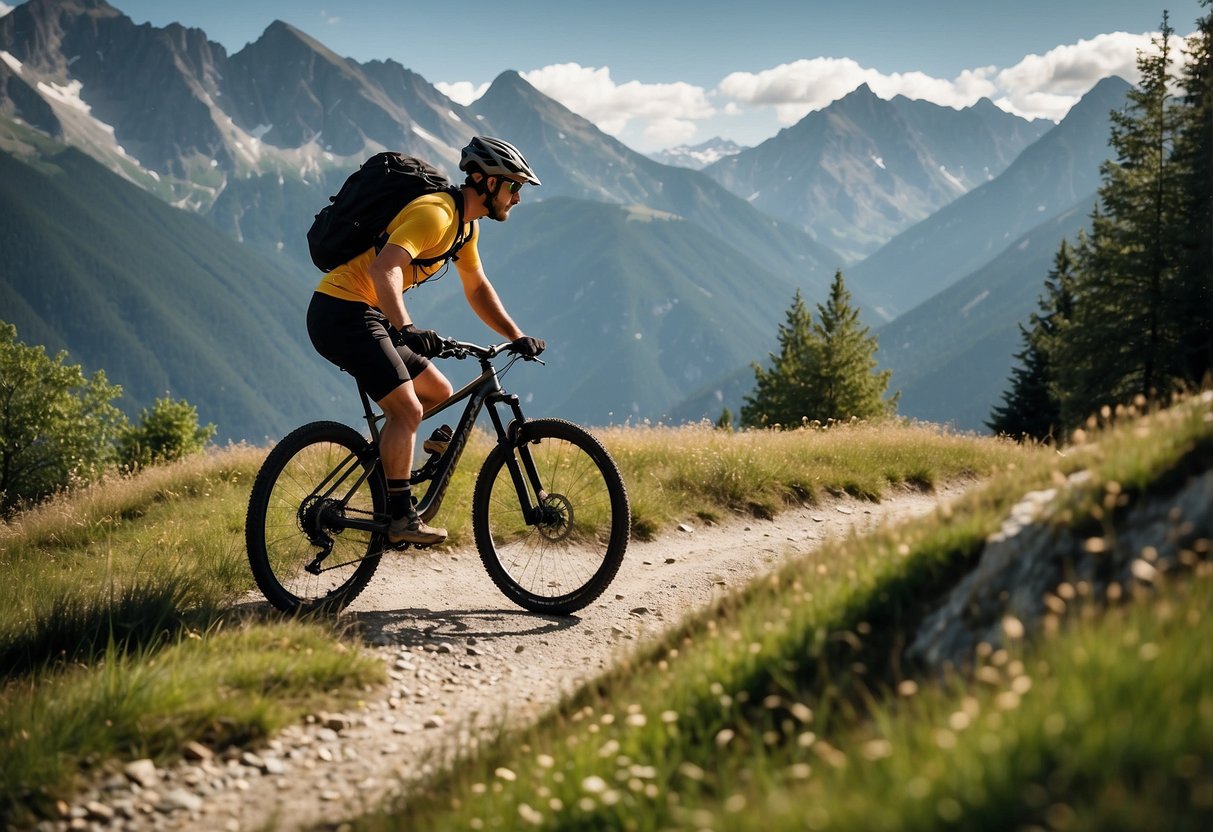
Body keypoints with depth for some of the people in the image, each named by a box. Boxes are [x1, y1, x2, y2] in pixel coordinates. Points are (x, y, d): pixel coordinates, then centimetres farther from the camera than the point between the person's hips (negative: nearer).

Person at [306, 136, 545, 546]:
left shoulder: (465, 224, 12)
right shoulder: (436, 214, -20)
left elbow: (477, 287, 23)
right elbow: (384, 269, -34)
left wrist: (516, 337, 14)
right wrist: (407, 328, -47)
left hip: (367, 314, 10)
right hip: (343, 310, -10)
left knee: (438, 393, 12)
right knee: (408, 410, -17)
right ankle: (401, 518, -12)